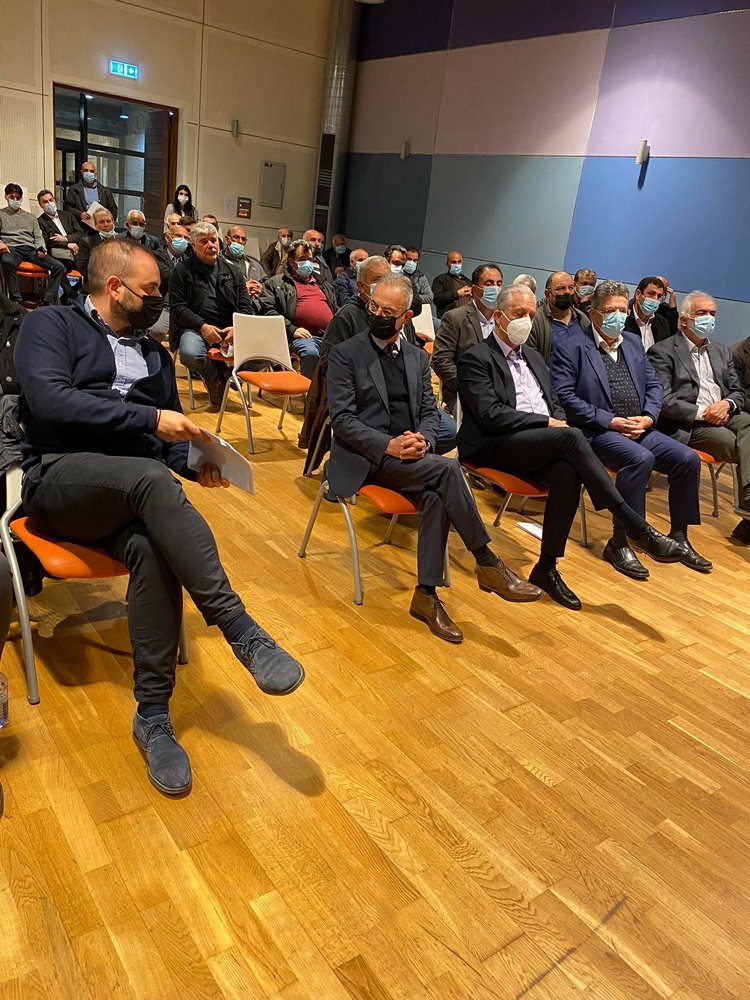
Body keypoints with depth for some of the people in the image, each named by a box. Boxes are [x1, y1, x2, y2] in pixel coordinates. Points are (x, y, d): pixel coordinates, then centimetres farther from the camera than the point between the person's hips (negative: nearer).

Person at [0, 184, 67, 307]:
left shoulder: (30, 216, 31)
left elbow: (38, 236, 21)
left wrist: (41, 249, -2)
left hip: (31, 249, 3)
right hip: (11, 248, -3)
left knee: (59, 266, -22)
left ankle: (47, 302, -25)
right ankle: (16, 301, -36)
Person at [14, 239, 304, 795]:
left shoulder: (154, 354, 25)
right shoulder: (50, 326, 8)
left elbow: (170, 435, 23)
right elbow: (49, 401, -12)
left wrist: (195, 462, 0)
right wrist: (148, 419, -15)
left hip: (131, 493, 4)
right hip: (60, 479, -4)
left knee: (152, 549, -31)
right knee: (151, 478, -37)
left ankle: (154, 716, -25)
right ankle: (241, 630, -36)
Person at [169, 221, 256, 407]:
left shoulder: (234, 272, 18)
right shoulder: (182, 271, 8)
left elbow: (246, 307, 11)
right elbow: (177, 308, 0)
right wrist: (202, 326, -18)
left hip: (230, 328, 2)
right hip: (195, 327, -2)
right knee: (190, 354, -37)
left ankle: (226, 373, 5)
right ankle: (213, 376, 0)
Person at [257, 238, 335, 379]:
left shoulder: (323, 284, 33)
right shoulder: (275, 283, 17)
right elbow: (267, 310, 3)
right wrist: (291, 329, -9)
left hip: (330, 336, 4)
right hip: (303, 336, -4)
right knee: (311, 353, -38)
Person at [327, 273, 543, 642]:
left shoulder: (418, 358, 16)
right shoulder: (345, 354, 0)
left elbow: (430, 411, 14)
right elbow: (341, 418, -7)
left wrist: (422, 439, -11)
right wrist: (388, 445, -20)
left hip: (410, 455, 5)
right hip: (367, 457, -4)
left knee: (435, 495, -29)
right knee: (447, 469, -27)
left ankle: (426, 595, -20)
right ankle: (487, 565, -17)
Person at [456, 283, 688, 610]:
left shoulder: (534, 357, 25)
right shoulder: (475, 358, 0)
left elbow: (555, 404, 25)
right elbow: (491, 415, -12)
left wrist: (558, 422, 0)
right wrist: (547, 422, -11)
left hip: (540, 446, 6)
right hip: (494, 447, -6)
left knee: (567, 475, -29)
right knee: (571, 436, -30)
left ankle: (547, 568, -18)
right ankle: (638, 529, -28)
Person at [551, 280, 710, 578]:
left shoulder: (634, 342, 20)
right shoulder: (568, 347, -1)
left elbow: (654, 386, 19)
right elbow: (564, 397, -12)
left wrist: (647, 417, -3)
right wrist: (611, 421, -16)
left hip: (640, 429, 7)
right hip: (598, 432, -7)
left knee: (688, 458, -12)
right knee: (641, 459, -33)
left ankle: (678, 537, 5)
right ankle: (619, 543, -22)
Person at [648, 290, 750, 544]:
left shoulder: (723, 352, 24)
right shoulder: (663, 351, 2)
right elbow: (662, 399, -9)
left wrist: (727, 404, -5)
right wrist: (701, 413, -18)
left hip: (724, 415, 5)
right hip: (687, 424, -5)